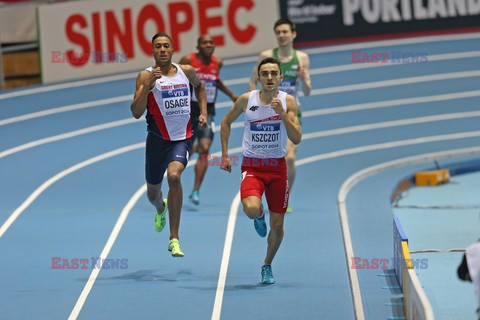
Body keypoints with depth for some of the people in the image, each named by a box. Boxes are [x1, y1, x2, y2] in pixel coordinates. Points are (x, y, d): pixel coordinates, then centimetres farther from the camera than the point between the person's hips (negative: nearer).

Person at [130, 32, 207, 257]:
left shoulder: (186, 71, 3)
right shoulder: (146, 76, -7)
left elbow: (199, 86, 28)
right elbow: (136, 112, -17)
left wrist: (203, 112, 16)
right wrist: (148, 85, -26)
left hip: (182, 138, 0)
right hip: (158, 139, 0)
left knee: (174, 175, -29)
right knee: (152, 193, 14)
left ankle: (174, 239, -23)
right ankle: (161, 209, 57)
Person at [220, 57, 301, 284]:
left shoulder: (288, 101, -6)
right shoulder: (246, 100, -7)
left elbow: (297, 139, -13)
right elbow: (226, 122, 10)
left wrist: (281, 113, -24)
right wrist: (224, 155, 6)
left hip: (277, 166, 1)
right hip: (252, 165, -1)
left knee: (277, 225, 5)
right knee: (251, 209, -29)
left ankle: (267, 265, 31)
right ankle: (259, 216, 10)